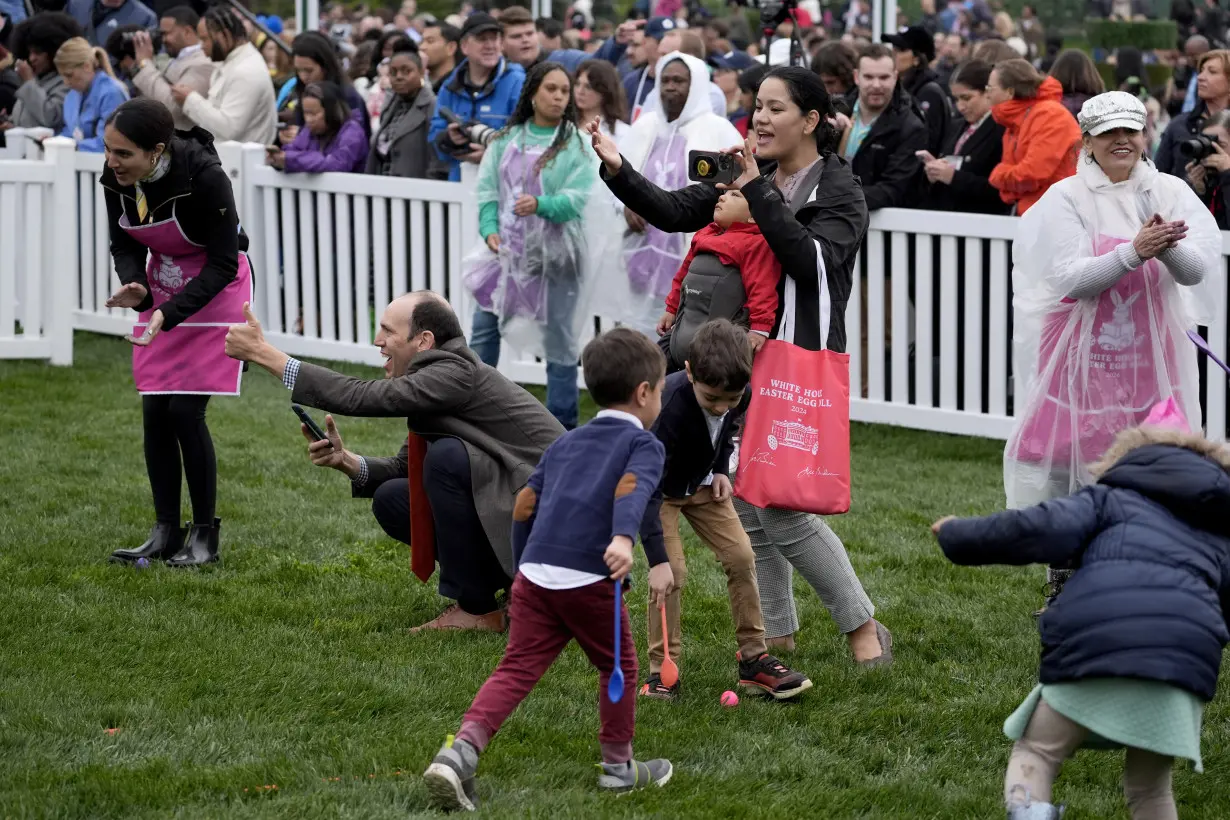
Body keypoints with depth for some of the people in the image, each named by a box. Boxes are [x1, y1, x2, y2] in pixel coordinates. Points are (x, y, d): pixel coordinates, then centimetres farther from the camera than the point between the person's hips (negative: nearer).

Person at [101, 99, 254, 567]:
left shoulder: (204, 176, -31)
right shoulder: (115, 178, -16)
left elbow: (223, 264, -24)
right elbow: (125, 245, -3)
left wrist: (170, 313, -32)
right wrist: (135, 288, -24)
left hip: (215, 290, -5)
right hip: (163, 286, 5)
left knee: (185, 411, -10)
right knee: (154, 412, 1)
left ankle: (205, 536, 3)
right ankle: (166, 533, 12)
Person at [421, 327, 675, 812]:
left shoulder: (565, 444, 25)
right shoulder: (643, 444, 6)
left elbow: (524, 505, 24)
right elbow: (630, 489, -15)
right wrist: (623, 538, -33)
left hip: (534, 573, 5)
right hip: (590, 578, -5)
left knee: (516, 670, 1)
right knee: (618, 666, 16)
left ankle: (461, 751, -18)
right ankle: (618, 766, 27)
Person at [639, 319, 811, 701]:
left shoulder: (741, 396, -22)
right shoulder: (670, 407, -40)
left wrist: (721, 471, -7)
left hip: (701, 482, 5)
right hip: (656, 485, -5)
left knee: (740, 555, -5)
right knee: (673, 570, -18)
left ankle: (754, 659, 5)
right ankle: (662, 670, -5)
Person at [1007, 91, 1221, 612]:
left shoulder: (1169, 193, 3)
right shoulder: (1067, 198, -4)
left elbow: (1196, 271, -6)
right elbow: (1069, 278, -15)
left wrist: (1169, 249, -29)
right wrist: (1134, 252, -27)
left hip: (1150, 354, 2)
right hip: (1082, 353, -2)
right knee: (1069, 461, 0)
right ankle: (1062, 579, 16)